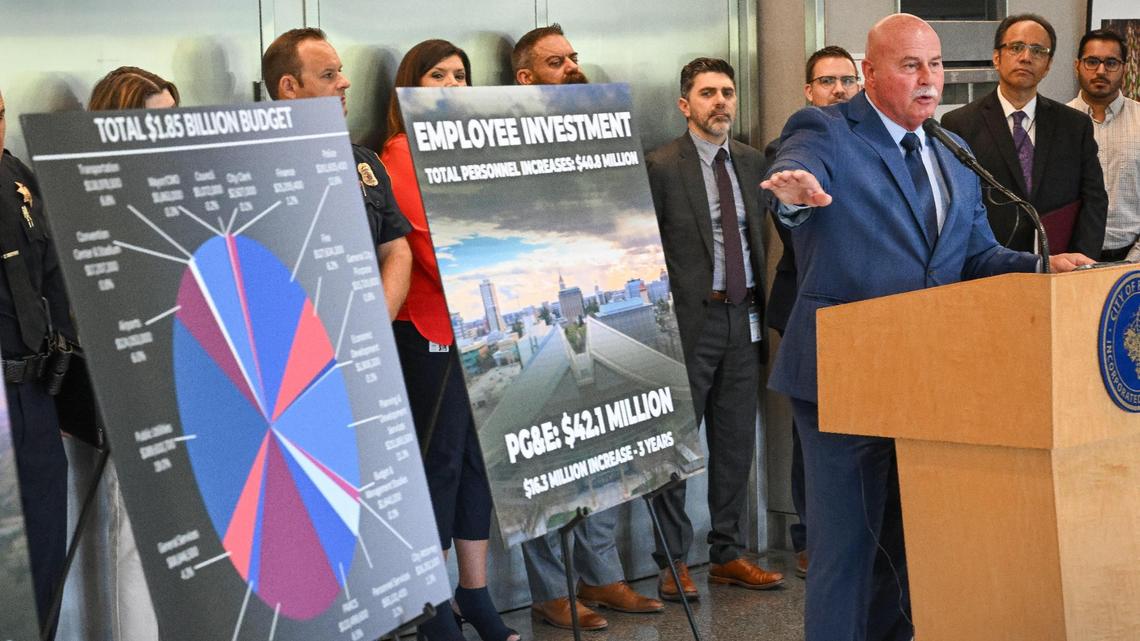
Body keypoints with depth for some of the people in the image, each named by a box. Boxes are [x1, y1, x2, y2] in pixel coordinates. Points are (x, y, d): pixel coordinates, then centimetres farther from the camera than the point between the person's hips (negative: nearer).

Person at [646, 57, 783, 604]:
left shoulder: (752, 162, 11)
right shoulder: (661, 167, -6)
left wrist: (761, 303, 8)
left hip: (743, 318, 6)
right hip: (690, 319, -5)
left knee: (736, 442, 11)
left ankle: (729, 554, 22)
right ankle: (673, 562, 10)